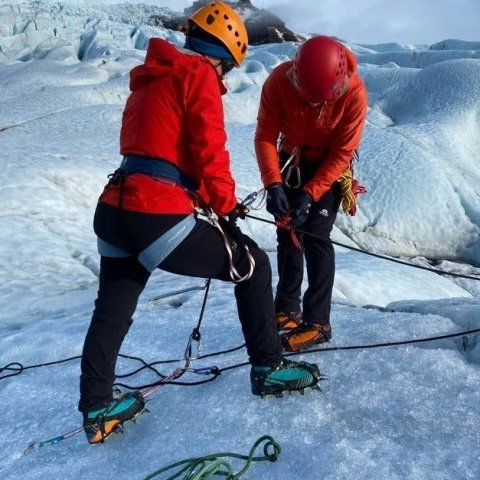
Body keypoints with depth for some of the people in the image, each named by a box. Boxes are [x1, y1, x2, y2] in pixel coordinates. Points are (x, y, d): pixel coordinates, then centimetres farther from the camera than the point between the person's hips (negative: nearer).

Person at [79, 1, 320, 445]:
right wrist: (226, 205, 5)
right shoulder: (198, 72, -1)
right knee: (251, 265, 8)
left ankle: (97, 411, 32)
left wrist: (210, 200, 25)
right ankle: (268, 368, 17)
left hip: (114, 210, 9)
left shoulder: (149, 78, 25)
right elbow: (209, 150, -10)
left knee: (111, 313, 20)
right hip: (159, 216, -9)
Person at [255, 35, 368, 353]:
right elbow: (265, 136, -21)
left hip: (329, 166, -3)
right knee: (287, 231, 8)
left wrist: (310, 195, -30)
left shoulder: (354, 93, -29)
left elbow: (342, 154, -22)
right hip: (291, 161, 3)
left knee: (315, 237, -13)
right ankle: (288, 309, 23)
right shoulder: (280, 80, -26)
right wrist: (273, 184, -34)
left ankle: (318, 323, -6)